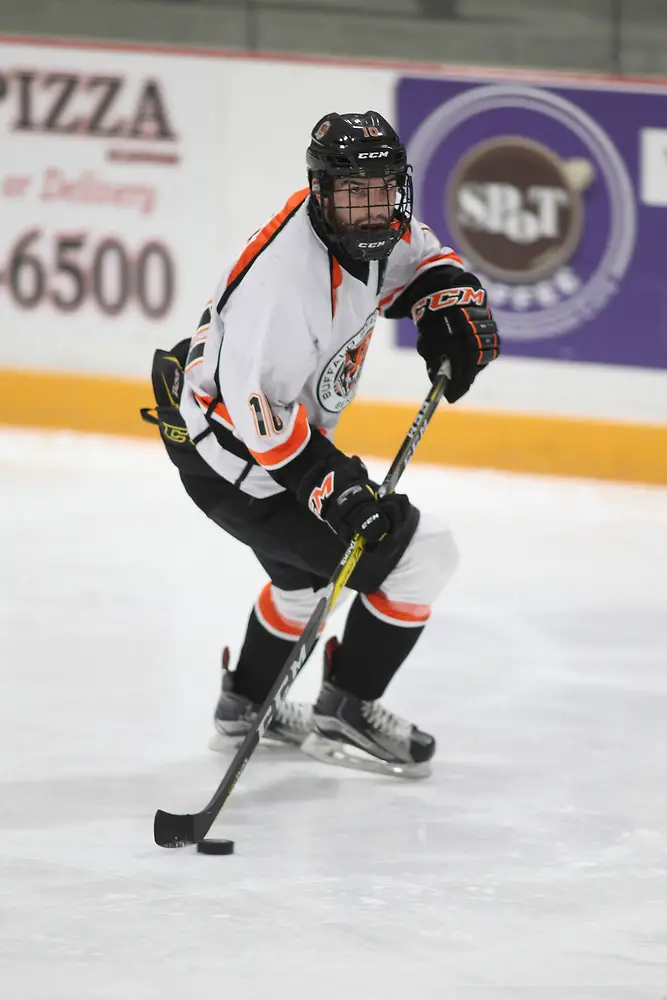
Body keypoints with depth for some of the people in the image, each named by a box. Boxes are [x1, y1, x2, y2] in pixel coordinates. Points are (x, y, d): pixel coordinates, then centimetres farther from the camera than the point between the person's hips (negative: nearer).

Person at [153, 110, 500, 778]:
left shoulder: (372, 230, -6)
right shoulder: (288, 276, -34)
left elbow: (419, 257, 17)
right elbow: (253, 402, -34)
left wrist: (451, 302, -3)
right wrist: (328, 481, -36)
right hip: (238, 463, -10)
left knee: (311, 566, 33)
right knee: (420, 555, -9)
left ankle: (245, 704, 51)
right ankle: (343, 715, 2)